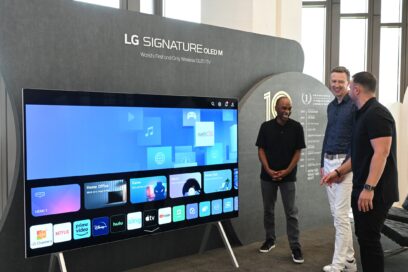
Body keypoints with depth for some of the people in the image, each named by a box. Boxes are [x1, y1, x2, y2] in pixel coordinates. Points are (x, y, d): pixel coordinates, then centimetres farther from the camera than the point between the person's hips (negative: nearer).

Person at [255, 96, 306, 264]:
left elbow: (297, 152, -2)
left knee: (291, 213, -1)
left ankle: (295, 248, 6)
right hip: (267, 176, 2)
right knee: (268, 210, 12)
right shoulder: (266, 127, -1)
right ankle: (270, 240, 28)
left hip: (288, 177, -2)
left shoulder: (296, 127, -3)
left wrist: (286, 171, -12)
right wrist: (269, 170, -12)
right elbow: (261, 150, 0)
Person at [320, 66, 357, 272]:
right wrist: (322, 163, 16)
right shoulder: (331, 106, 14)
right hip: (329, 162, 8)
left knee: (341, 215, -7)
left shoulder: (354, 106, -9)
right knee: (336, 214, 11)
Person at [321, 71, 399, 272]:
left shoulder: (376, 114, -16)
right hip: (362, 189, 10)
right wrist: (338, 172, 18)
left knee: (369, 238, -4)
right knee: (364, 237, 16)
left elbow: (381, 153, -24)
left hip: (375, 191, -10)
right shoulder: (364, 114, 15)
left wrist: (369, 188, -28)